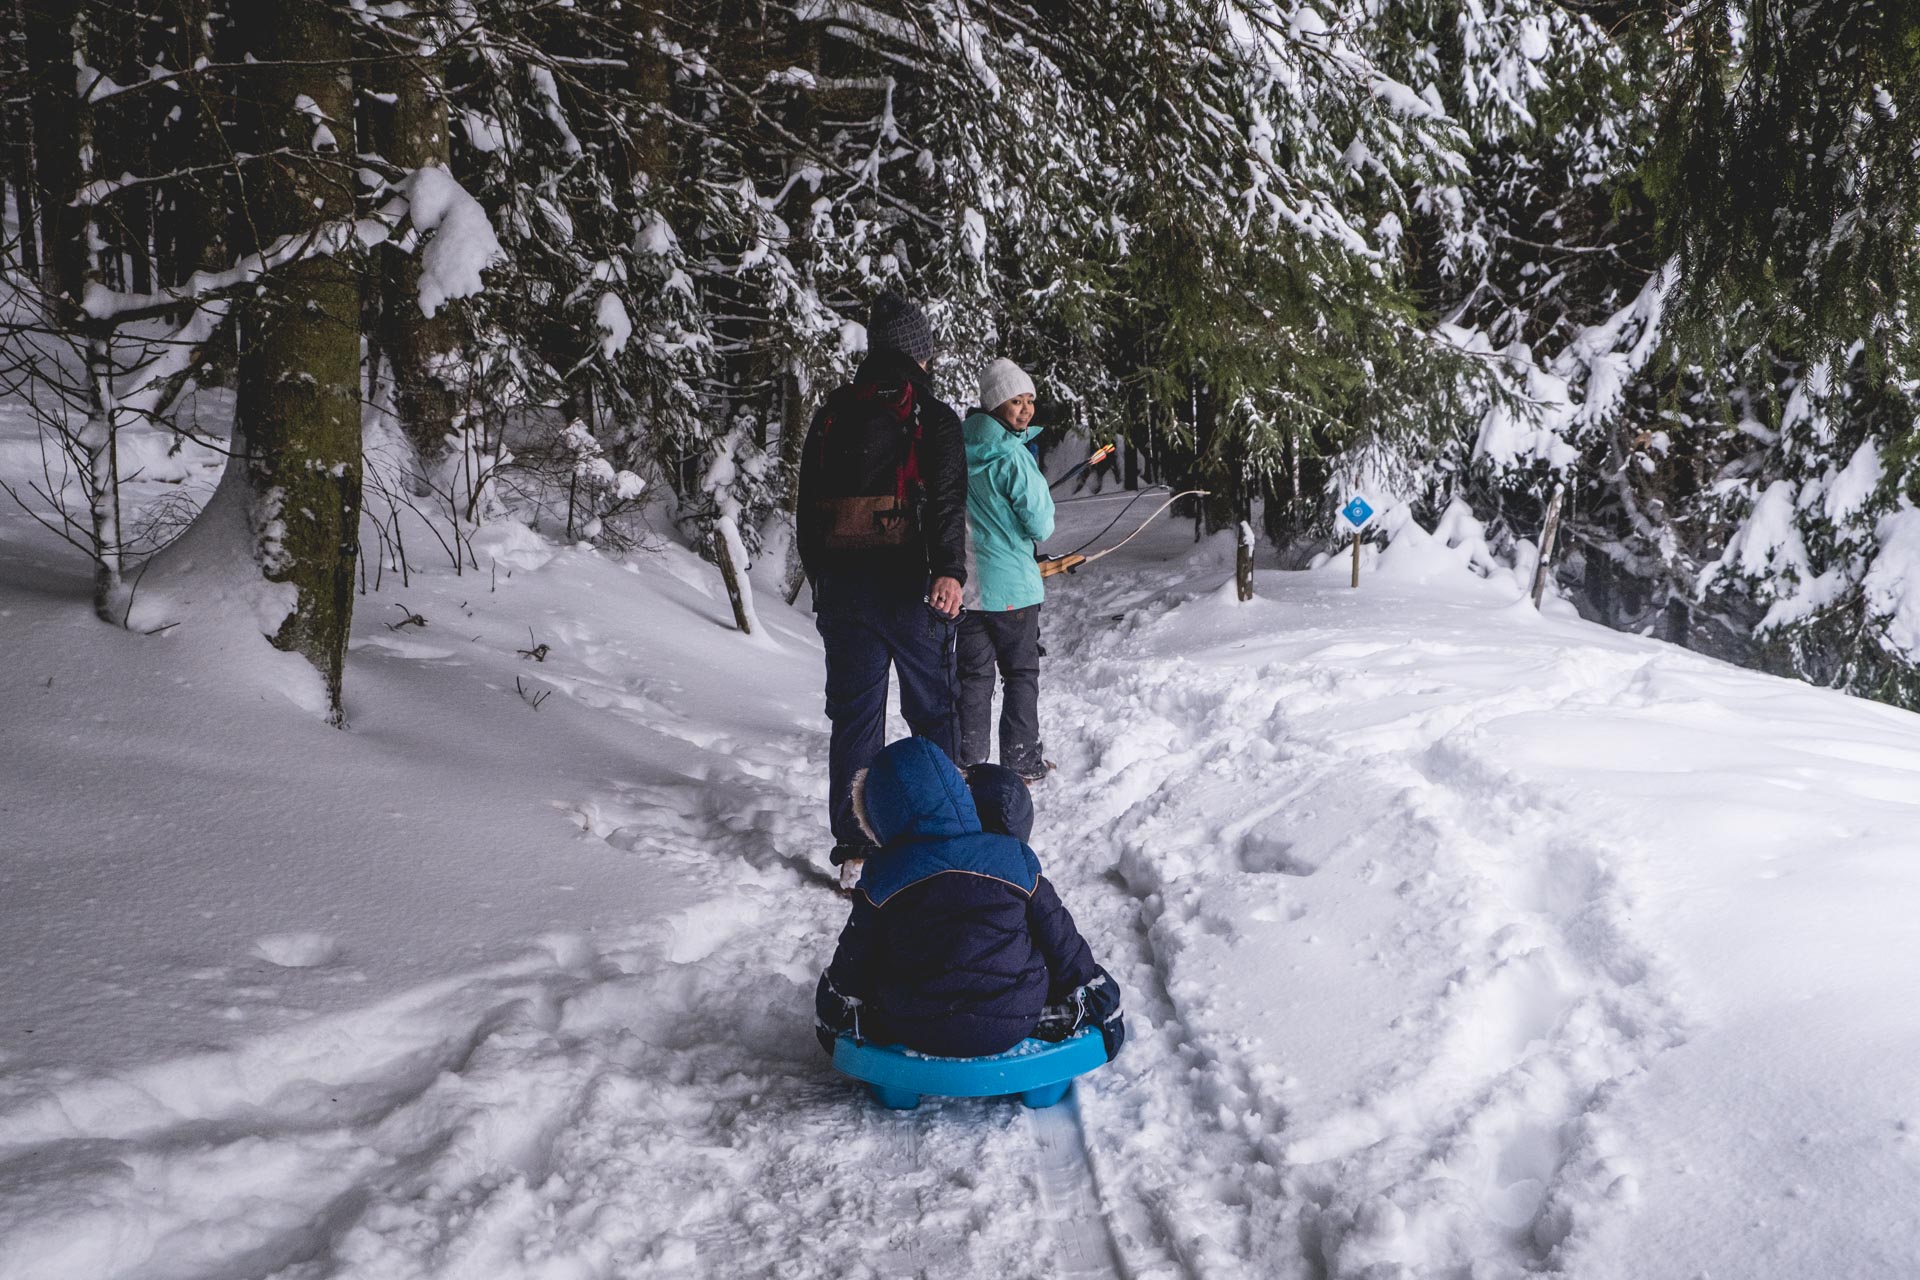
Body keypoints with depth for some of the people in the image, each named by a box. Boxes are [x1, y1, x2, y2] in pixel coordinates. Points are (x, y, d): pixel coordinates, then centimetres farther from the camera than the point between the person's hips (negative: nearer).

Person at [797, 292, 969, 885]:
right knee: (933, 711, 9)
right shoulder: (933, 418, -4)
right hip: (908, 586, -4)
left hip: (840, 586, 4)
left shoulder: (831, 415, 10)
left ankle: (853, 849, 10)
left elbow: (807, 507, 14)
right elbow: (947, 501, -18)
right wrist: (949, 570, -27)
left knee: (853, 715, 9)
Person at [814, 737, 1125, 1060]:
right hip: (1010, 1026, 0)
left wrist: (833, 1011, 20)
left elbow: (853, 960, 1)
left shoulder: (881, 877, -10)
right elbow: (1061, 939, -1)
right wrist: (1100, 1001, 13)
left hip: (915, 1030, 1)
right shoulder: (1015, 859, -9)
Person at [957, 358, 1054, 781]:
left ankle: (969, 760, 16)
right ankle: (1022, 761, 13)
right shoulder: (1013, 457, -18)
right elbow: (1041, 527, -15)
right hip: (1011, 583, -5)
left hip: (965, 582, 6)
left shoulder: (962, 449, 3)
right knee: (1021, 672, 8)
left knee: (973, 672, 12)